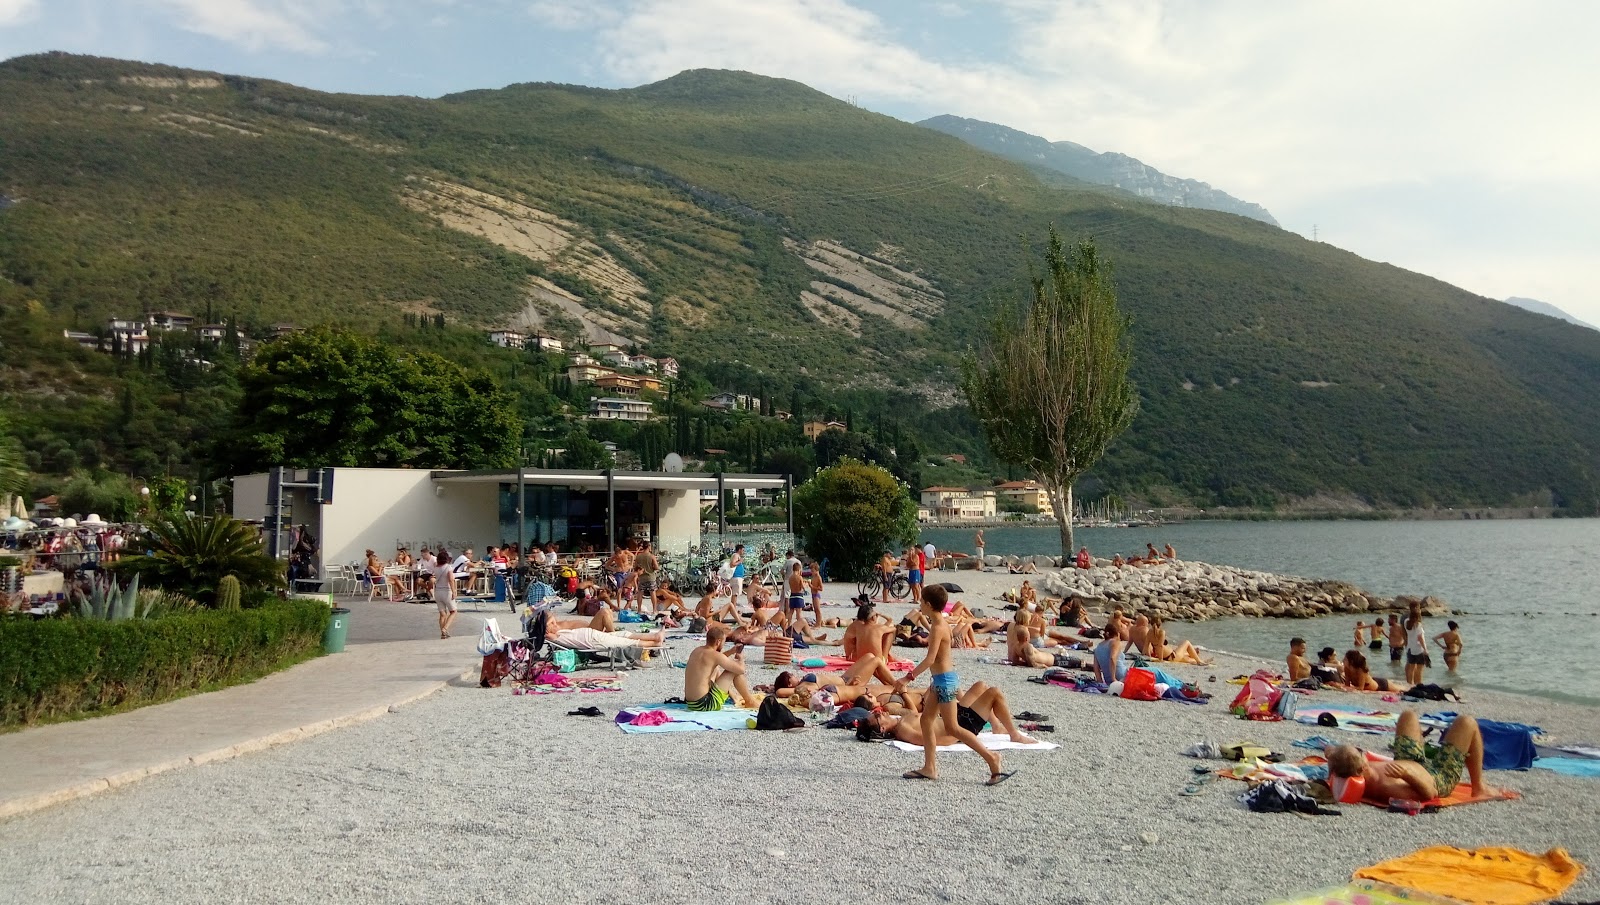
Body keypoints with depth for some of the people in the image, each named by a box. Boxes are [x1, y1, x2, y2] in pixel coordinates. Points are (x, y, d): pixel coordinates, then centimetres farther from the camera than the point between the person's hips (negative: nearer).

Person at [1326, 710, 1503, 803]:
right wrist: (1407, 772, -51)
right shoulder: (1388, 787, -48)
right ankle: (1479, 788, 19)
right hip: (1438, 777, -6)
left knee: (1409, 715, 24)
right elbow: (1430, 793, -37)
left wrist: (1334, 757, -29)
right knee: (1467, 723, -1)